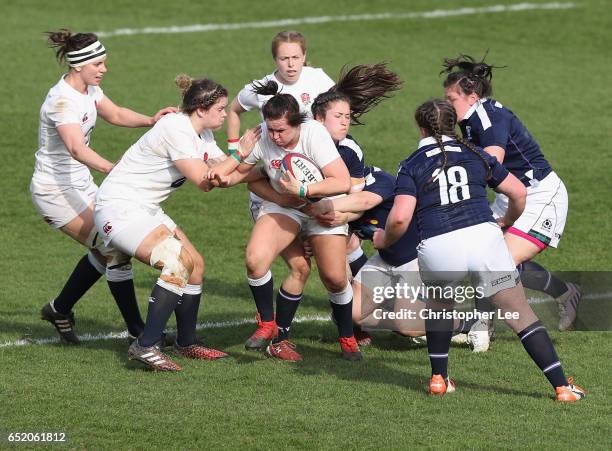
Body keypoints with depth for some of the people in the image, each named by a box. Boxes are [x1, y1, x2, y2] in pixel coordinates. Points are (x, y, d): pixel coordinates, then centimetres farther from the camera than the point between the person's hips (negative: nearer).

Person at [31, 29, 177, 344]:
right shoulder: (63, 100, -27)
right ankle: (137, 330, -6)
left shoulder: (88, 88, 2)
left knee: (104, 248, 14)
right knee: (114, 249, -13)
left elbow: (115, 114, 10)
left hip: (79, 183, 10)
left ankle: (59, 309, 30)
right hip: (55, 190, -10)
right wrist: (112, 169, -56)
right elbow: (76, 148, -40)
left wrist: (150, 120, -10)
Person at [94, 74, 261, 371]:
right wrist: (240, 153, -13)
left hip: (145, 210, 10)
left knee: (196, 265, 8)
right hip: (119, 208, -10)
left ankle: (186, 344, 20)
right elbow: (204, 180, -21)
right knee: (178, 262, -24)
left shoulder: (201, 134, 10)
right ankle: (145, 347, -25)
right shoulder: (176, 129, -21)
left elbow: (223, 174, 10)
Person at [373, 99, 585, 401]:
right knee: (521, 316, 8)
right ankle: (561, 386, 2)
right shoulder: (475, 155, 18)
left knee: (439, 304, 32)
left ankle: (438, 378, 30)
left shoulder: (410, 166, 10)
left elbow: (399, 219, -3)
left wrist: (384, 239, 18)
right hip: (484, 238, 1)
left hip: (437, 250, -1)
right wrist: (507, 221, 39)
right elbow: (519, 192, 19)